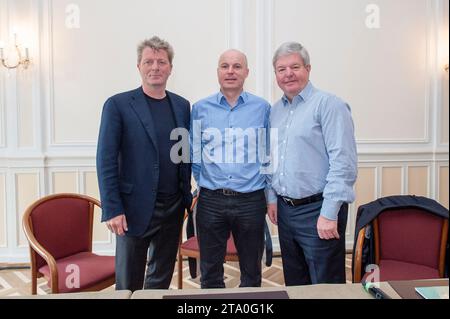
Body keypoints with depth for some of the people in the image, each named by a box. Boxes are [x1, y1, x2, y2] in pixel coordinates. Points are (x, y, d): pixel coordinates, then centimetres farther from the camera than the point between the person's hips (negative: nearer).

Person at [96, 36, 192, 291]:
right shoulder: (118, 105, -5)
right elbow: (106, 160, -8)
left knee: (162, 278, 18)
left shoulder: (182, 105, 8)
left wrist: (187, 198, 9)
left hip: (173, 208, 4)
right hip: (135, 208, -4)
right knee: (129, 284, 9)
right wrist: (112, 210, -12)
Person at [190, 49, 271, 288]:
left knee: (251, 272, 16)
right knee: (210, 273, 14)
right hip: (210, 201, 1)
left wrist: (263, 187, 5)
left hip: (251, 200, 0)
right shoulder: (200, 108, 2)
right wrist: (205, 183, 7)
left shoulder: (262, 108, 1)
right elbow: (194, 154, 8)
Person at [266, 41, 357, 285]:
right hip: (285, 210, 7)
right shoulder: (275, 111, 12)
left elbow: (343, 162, -17)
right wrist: (272, 198, 12)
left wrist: (329, 213, -19)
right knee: (294, 284, 20)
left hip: (318, 210, -6)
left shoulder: (328, 104, -10)